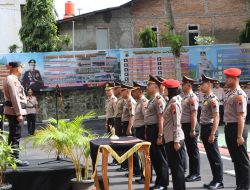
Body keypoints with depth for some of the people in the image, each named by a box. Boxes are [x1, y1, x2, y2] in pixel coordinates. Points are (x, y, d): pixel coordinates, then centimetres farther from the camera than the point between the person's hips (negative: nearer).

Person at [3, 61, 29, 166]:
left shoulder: (10, 79, 18)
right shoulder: (12, 79, -14)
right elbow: (15, 98, -19)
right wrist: (19, 113, -21)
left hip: (11, 111, 10)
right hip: (14, 111, -10)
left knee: (13, 136, 14)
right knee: (15, 136, -8)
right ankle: (15, 159, -6)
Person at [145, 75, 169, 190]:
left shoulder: (158, 99, -16)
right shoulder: (151, 100, 15)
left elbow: (161, 119, -21)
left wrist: (160, 136, -23)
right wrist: (147, 133, 20)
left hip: (156, 130, -10)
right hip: (150, 130, 10)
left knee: (160, 158, -1)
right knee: (153, 157, 15)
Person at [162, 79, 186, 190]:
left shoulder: (174, 103, -14)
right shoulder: (171, 101, 14)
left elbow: (177, 124, -18)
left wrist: (176, 141, -19)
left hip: (174, 139, -10)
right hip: (170, 139, 10)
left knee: (177, 166, -4)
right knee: (174, 166, 13)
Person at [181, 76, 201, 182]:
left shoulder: (192, 98, -14)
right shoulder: (185, 97, 14)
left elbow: (194, 115, -18)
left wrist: (193, 130, -21)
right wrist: (182, 126, 16)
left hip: (190, 126, -9)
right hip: (185, 126, 9)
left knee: (193, 150, -2)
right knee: (189, 150, 13)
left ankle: (196, 174, 4)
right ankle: (192, 173, 19)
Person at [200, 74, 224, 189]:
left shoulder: (213, 99, -15)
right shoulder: (205, 99, 13)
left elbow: (216, 118, -19)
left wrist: (212, 134, -21)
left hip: (210, 128, -9)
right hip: (204, 128, 9)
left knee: (215, 156, -2)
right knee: (210, 156, 13)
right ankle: (215, 180, 20)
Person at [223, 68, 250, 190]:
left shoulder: (239, 95, -16)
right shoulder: (228, 93, 10)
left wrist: (239, 136, -22)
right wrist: (228, 129, 17)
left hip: (236, 128, -9)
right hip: (228, 127, 9)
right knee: (235, 158, 17)